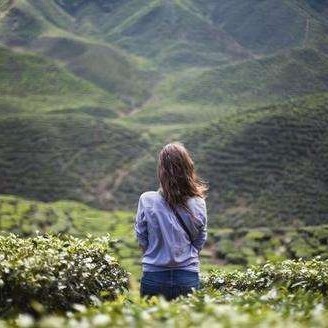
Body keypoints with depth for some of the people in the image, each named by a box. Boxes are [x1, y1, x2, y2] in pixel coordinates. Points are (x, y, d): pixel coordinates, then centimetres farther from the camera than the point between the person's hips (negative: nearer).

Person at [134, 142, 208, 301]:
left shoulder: (147, 201, -12)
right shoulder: (198, 204, -8)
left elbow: (141, 240, 0)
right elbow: (200, 242, 4)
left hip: (153, 277, -1)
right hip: (188, 277, 1)